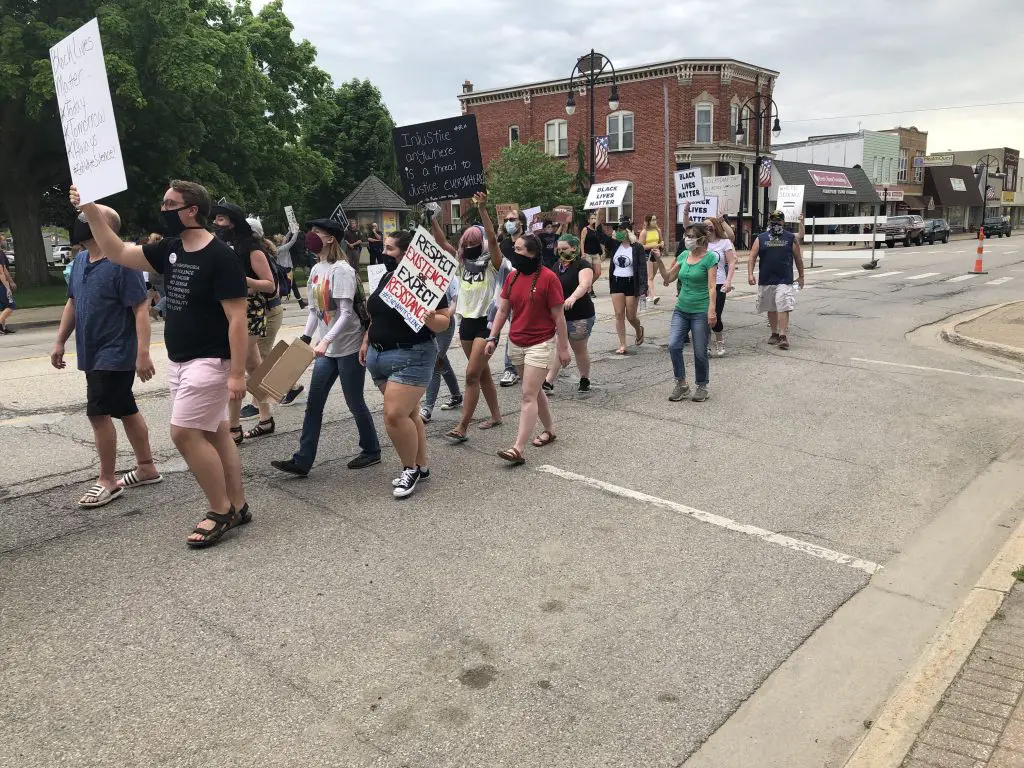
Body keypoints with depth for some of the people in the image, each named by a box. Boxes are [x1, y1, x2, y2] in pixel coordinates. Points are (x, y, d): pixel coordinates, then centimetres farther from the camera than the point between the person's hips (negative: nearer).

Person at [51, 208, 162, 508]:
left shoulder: (121, 263, -17)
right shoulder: (80, 261, 9)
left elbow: (141, 308, -20)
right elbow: (72, 303, 18)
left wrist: (143, 353, -25)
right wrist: (60, 342, 17)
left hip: (115, 354, -8)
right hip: (92, 354, 8)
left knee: (99, 413, -7)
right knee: (126, 410, 15)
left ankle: (107, 481, 7)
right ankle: (146, 467, 26)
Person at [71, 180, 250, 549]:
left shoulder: (220, 256, -17)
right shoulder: (170, 249, 7)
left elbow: (237, 318, -20)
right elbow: (118, 253, 13)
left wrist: (237, 373, -22)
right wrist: (91, 210, 2)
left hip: (209, 362, -8)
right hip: (178, 361, 8)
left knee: (184, 433, -10)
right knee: (215, 434, 12)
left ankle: (221, 511, 4)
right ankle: (237, 507, 21)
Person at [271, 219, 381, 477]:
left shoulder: (341, 270, -15)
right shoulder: (316, 270, 10)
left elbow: (347, 314, -21)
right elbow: (315, 310, 15)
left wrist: (325, 341, -29)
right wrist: (306, 339, 6)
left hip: (349, 346, -8)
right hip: (327, 349, 8)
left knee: (354, 403, 3)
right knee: (313, 403, 5)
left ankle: (371, 451, 23)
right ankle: (302, 461, 9)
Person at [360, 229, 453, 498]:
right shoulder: (386, 277, 10)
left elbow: (445, 320, -13)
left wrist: (432, 320, -34)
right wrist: (366, 340, 16)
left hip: (412, 357, -8)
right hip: (380, 355, 8)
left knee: (395, 415, -13)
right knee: (408, 413, 14)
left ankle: (411, 468, 7)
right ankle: (421, 467, 25)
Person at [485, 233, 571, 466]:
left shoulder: (548, 278, -14)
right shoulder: (512, 277, 5)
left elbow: (559, 316, -11)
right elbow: (503, 310, 10)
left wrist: (563, 347, -10)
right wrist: (493, 337, 4)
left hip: (540, 344, -7)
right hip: (516, 343, 7)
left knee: (528, 396, -9)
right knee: (535, 390, 18)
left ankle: (518, 448, -12)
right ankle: (549, 430, 35)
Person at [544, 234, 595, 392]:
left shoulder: (582, 265, -11)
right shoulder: (557, 266, 12)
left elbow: (584, 285, -30)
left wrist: (572, 298, -46)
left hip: (579, 316, -5)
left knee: (579, 349, 8)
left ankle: (585, 379, 27)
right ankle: (548, 382, -6)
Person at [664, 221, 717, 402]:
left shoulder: (710, 258, -7)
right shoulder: (684, 255, 9)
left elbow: (711, 287, -12)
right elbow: (668, 278, 11)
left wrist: (712, 310, -19)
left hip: (700, 311, -5)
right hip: (681, 310, 5)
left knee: (700, 352, 3)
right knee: (673, 346, -8)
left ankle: (702, 387, 21)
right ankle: (681, 384, 7)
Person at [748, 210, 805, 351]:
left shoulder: (791, 238, 4)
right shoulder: (761, 238, 5)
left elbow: (798, 258, 9)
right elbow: (752, 257, 0)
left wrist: (801, 276, 11)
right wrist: (750, 274, -12)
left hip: (784, 281, -2)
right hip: (765, 281, 2)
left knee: (783, 308, -11)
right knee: (771, 309, 13)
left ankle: (783, 336, -10)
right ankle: (774, 333, 25)